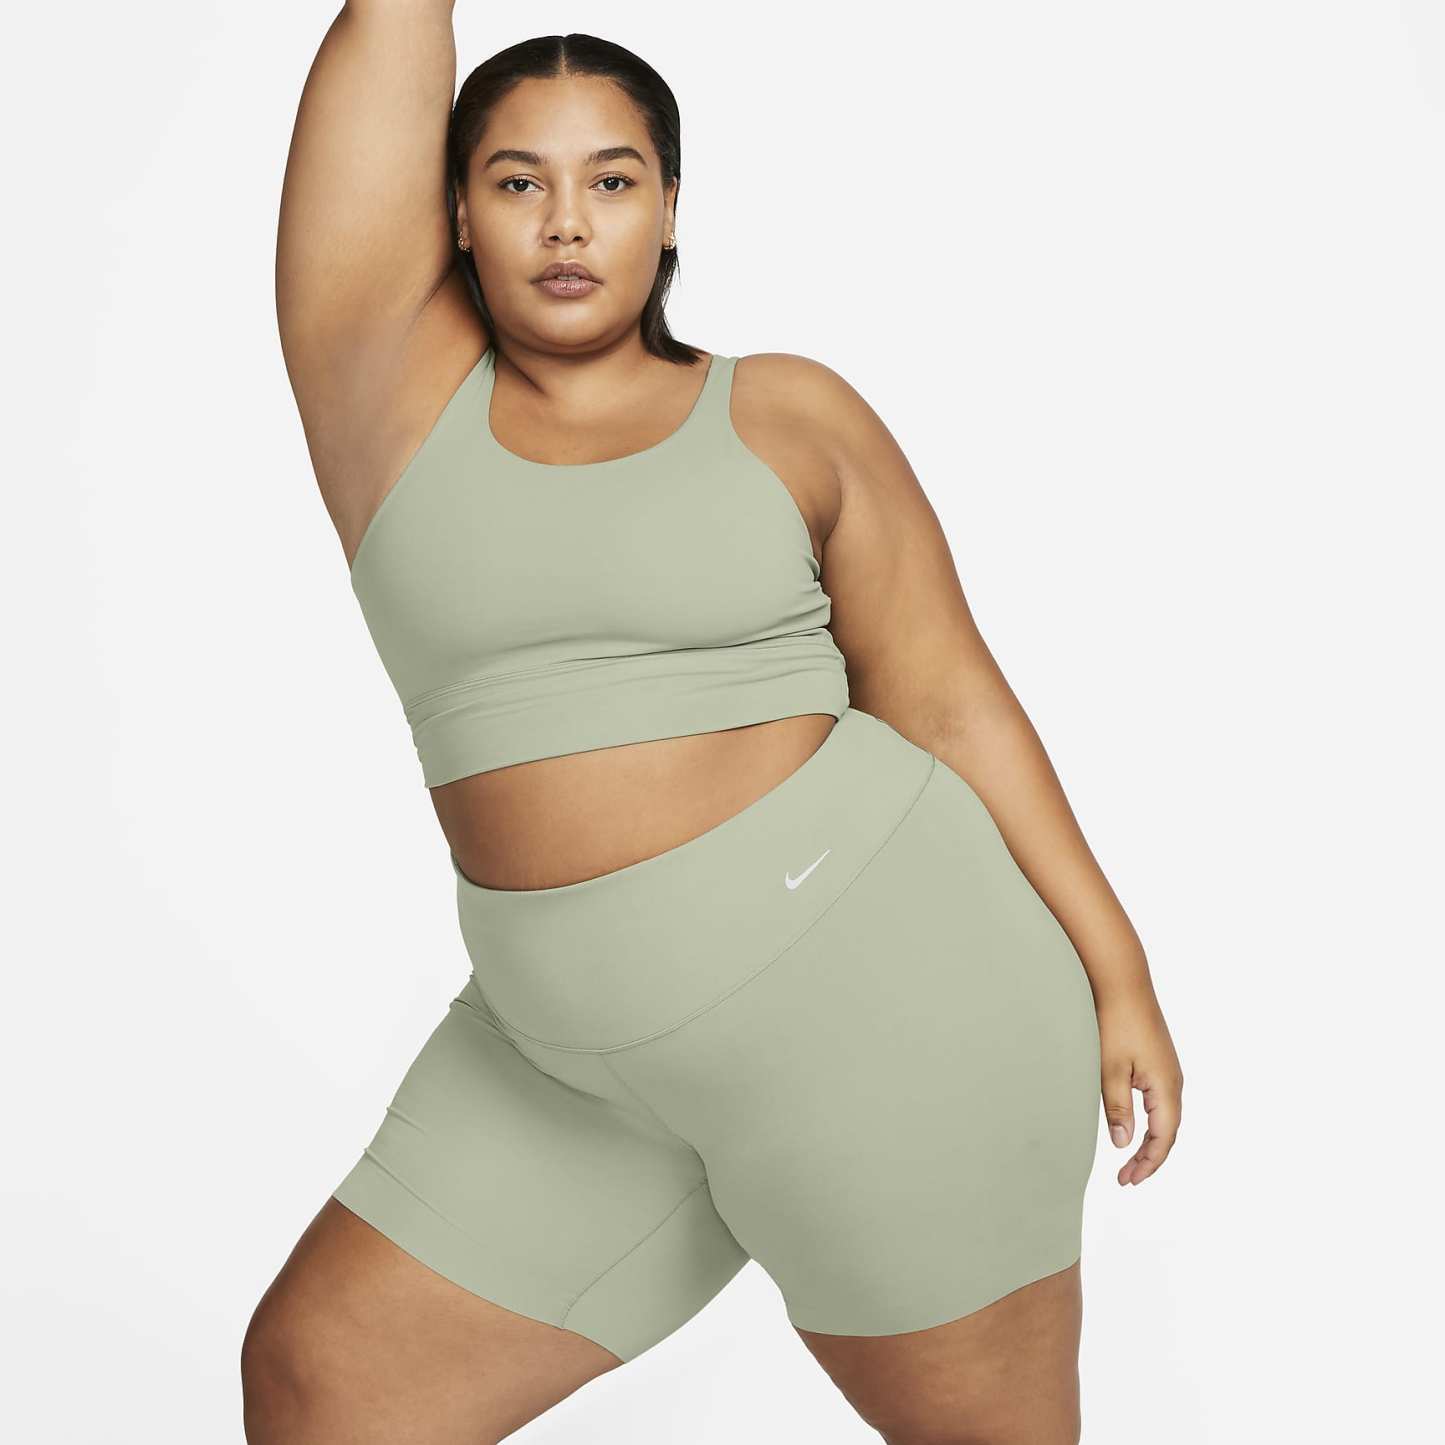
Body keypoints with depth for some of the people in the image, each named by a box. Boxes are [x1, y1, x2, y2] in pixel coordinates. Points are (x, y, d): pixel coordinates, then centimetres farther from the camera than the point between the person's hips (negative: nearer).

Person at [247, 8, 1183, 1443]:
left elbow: (952, 704, 2)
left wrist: (1116, 976, 1)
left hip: (869, 982, -2)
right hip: (588, 1052, 3)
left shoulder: (788, 414, 1)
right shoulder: (390, 372, 4)